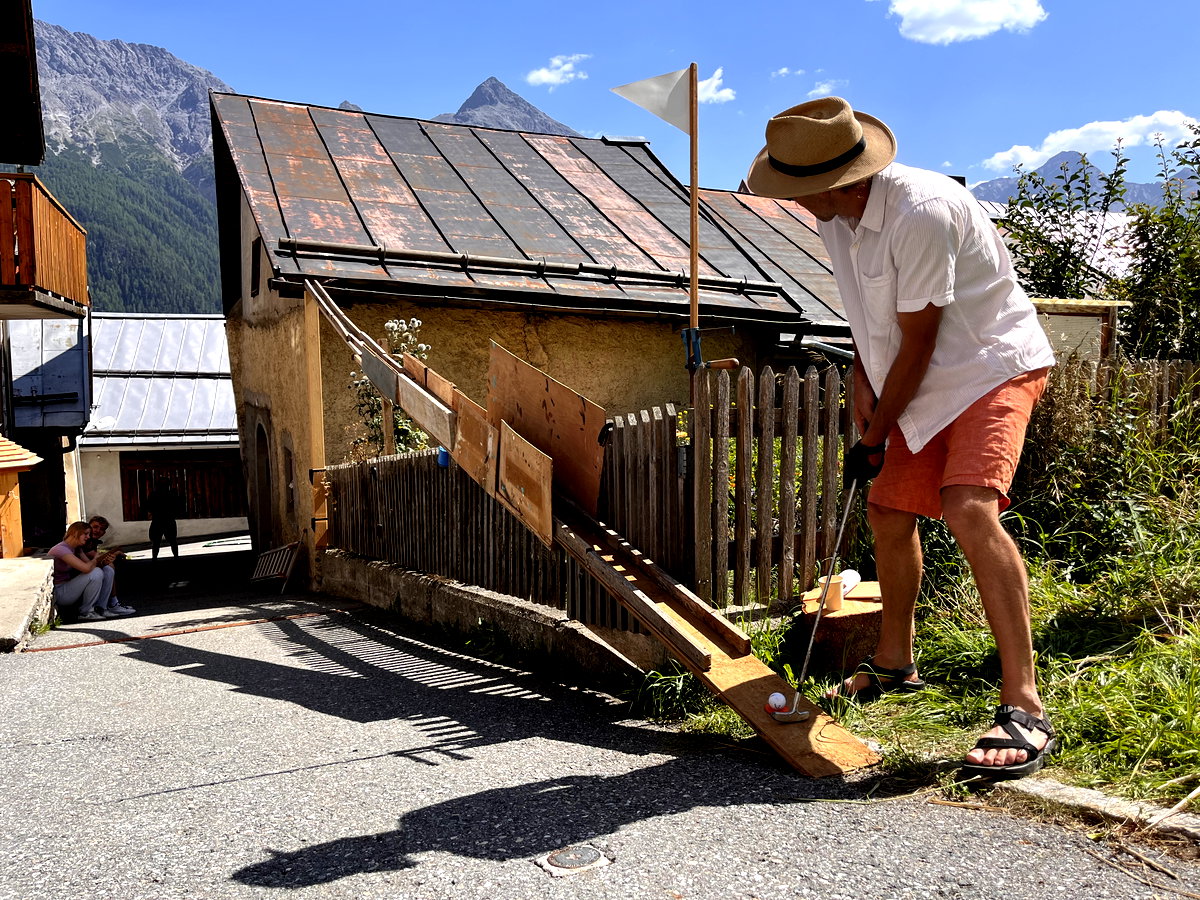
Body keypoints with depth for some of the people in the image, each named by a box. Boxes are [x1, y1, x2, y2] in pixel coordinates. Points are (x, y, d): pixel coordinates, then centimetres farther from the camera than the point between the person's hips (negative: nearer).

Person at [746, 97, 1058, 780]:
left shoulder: (922, 212, -27)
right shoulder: (835, 216, 0)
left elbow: (917, 342, -23)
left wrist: (875, 435, -14)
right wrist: (863, 374, 5)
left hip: (995, 366, -9)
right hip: (923, 384, 9)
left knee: (969, 509, -28)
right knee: (889, 513, 10)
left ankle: (1025, 709, -21)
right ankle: (895, 663, 30)